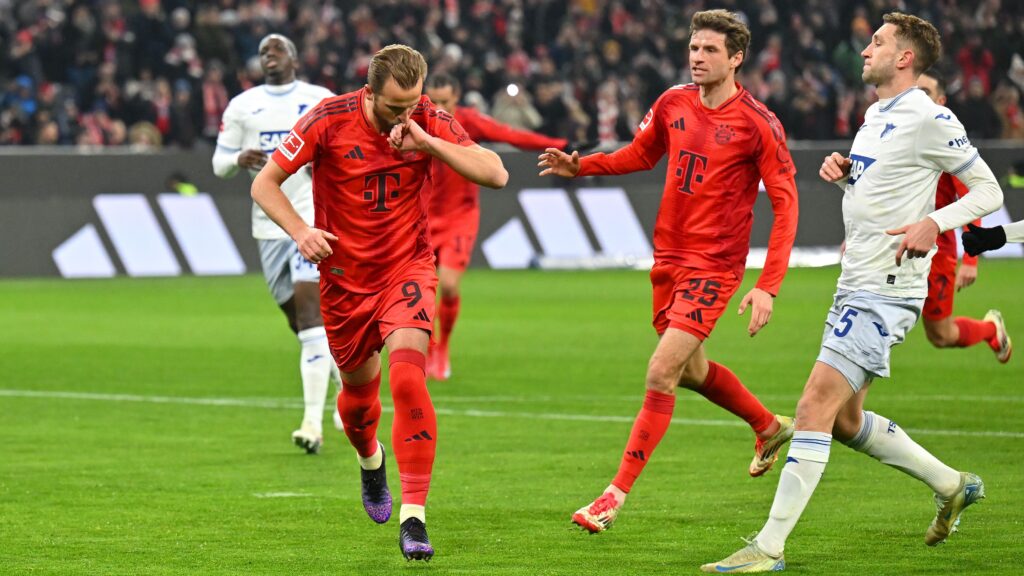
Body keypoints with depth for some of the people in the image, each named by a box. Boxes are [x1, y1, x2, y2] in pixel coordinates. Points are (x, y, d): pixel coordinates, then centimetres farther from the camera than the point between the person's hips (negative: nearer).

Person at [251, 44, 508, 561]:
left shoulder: (430, 121, -11)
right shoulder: (329, 121, -14)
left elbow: (496, 174, -18)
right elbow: (264, 183, -9)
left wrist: (427, 144, -27)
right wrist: (301, 231, -26)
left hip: (407, 269, -1)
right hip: (344, 278, 1)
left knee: (408, 379, -23)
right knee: (358, 391, 16)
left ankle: (414, 516, -23)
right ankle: (371, 461, 53)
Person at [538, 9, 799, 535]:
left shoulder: (758, 124, -14)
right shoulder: (672, 105, 3)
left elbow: (785, 203, -12)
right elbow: (640, 154, 22)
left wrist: (767, 287, -19)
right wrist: (582, 166, 4)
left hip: (714, 264, -7)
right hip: (668, 256, 7)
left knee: (661, 373, -14)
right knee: (689, 370, 20)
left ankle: (617, 494, -9)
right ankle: (770, 427, 46)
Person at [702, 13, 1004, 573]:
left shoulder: (930, 119, -11)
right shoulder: (875, 114, 15)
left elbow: (988, 190, -7)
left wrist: (934, 223, -22)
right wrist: (840, 170, 7)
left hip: (886, 290, -10)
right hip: (855, 286, 10)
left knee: (815, 406, -16)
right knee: (845, 420, 16)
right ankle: (951, 485, 32)